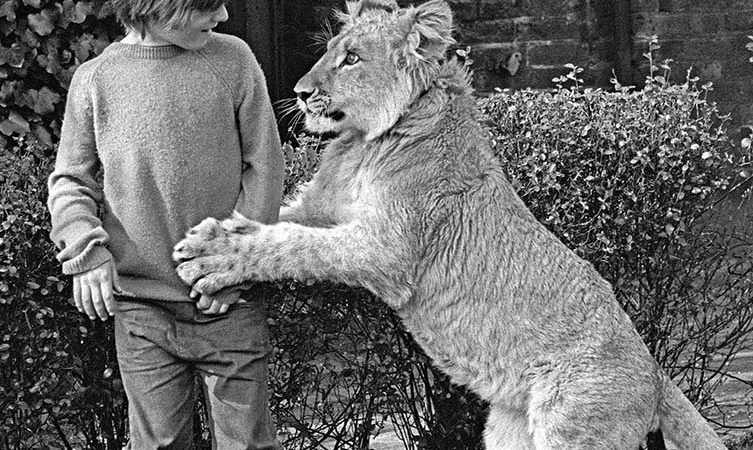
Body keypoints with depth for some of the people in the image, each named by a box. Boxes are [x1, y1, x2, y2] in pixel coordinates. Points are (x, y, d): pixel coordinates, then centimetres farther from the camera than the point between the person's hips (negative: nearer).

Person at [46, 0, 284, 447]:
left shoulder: (233, 60, -2)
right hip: (141, 310, 0)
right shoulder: (95, 80, -2)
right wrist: (85, 248, -13)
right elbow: (69, 181, 5)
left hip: (229, 304, 0)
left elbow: (264, 166, 0)